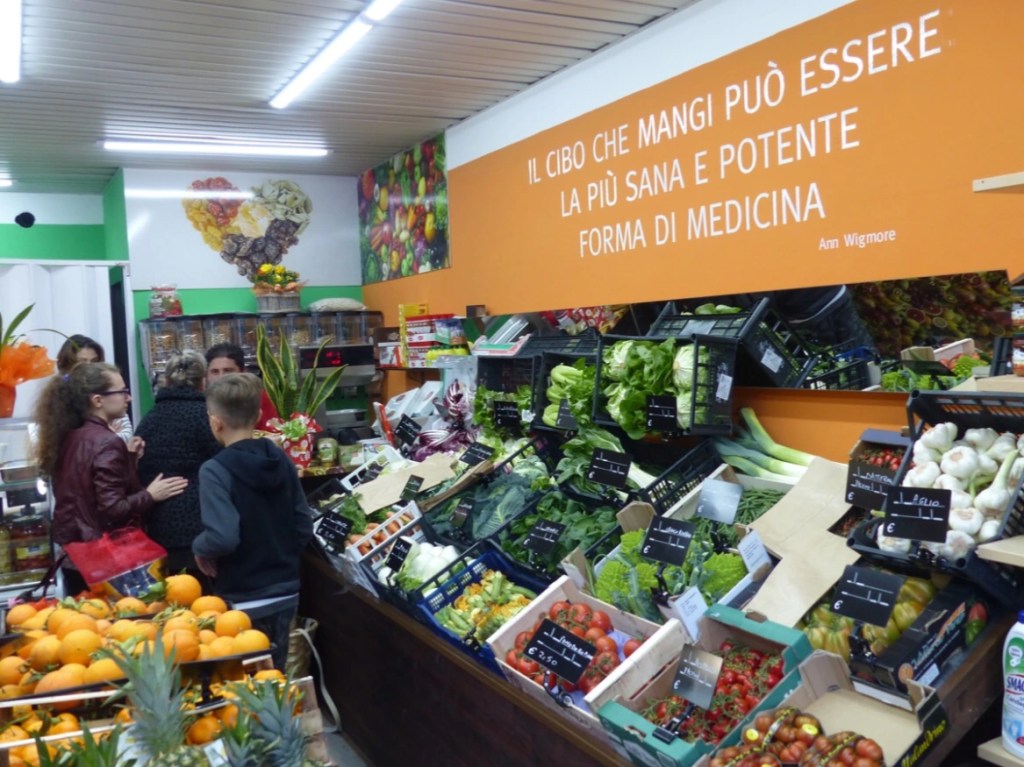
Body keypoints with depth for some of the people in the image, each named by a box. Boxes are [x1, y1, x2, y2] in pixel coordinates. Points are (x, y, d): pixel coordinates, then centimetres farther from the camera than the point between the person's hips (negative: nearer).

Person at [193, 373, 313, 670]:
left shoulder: (215, 470, -17)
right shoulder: (281, 460, 0)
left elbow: (222, 538, -27)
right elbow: (304, 528, 3)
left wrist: (199, 548, -7)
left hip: (244, 603, -5)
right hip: (286, 593, 6)